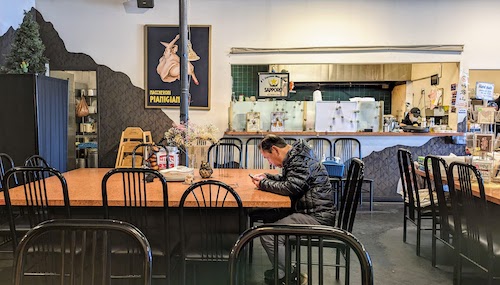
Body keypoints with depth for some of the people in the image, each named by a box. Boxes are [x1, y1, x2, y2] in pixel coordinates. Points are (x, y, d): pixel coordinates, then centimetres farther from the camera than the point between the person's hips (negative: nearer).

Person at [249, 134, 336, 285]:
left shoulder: (301, 160, -17)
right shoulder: (295, 156, 14)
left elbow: (289, 187, -25)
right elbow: (286, 178, 29)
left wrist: (263, 184, -11)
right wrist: (266, 177, 12)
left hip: (317, 217, -11)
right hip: (309, 210, 11)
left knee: (268, 236, -19)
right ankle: (282, 269, 18)